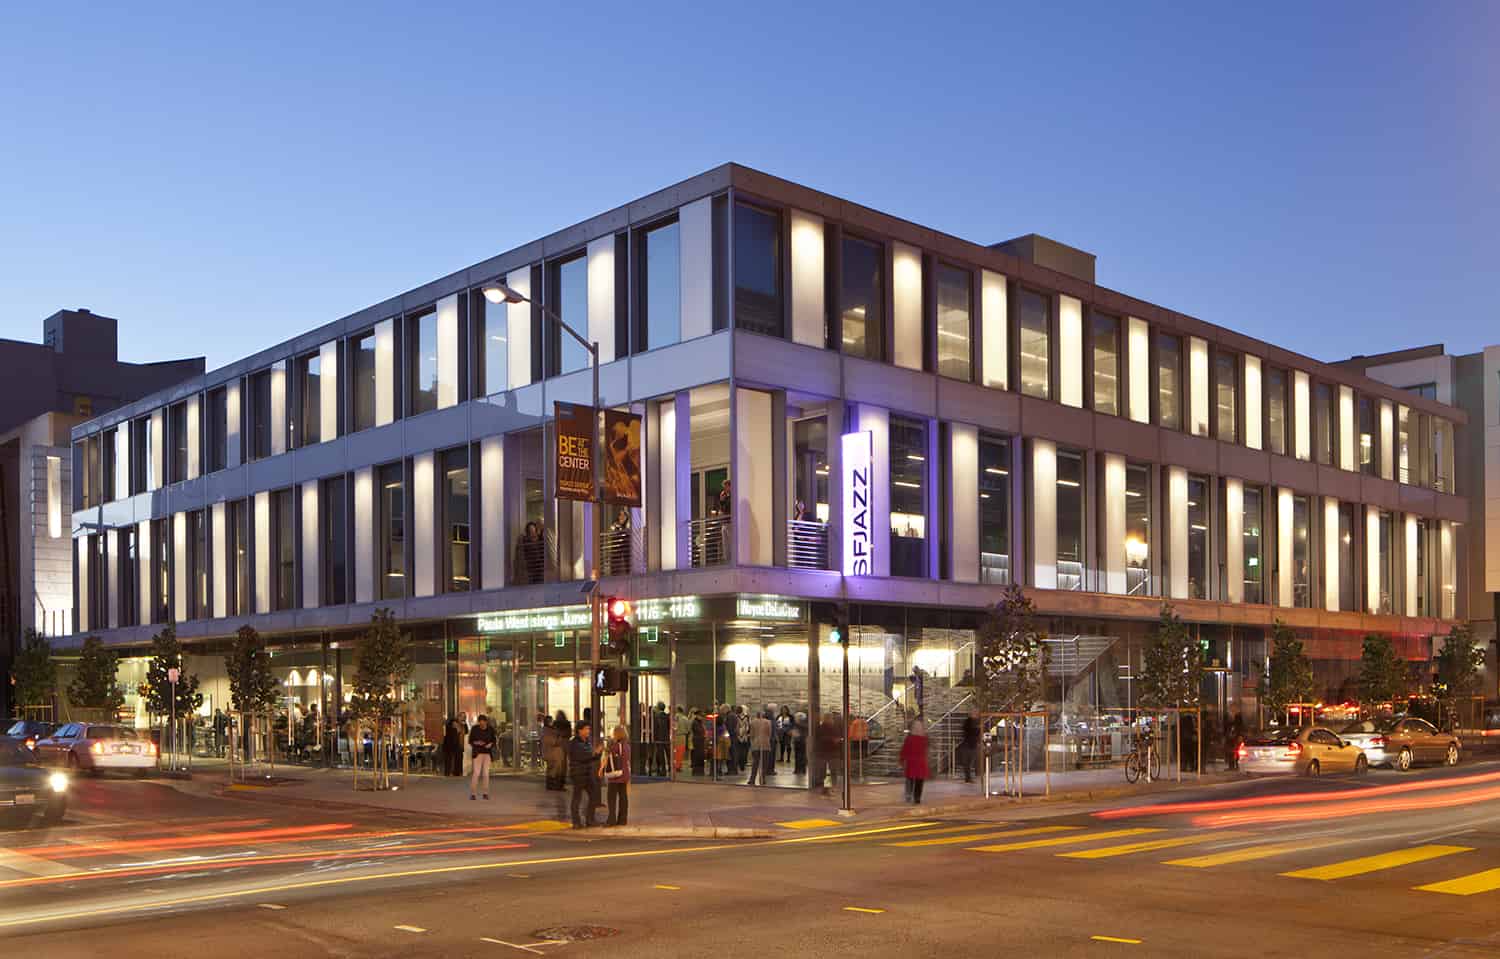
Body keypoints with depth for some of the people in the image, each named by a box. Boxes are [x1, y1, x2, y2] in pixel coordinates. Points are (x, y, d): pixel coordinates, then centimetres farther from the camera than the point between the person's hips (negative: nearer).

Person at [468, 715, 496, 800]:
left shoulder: (490, 729, 0)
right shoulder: (474, 729, -6)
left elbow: (493, 740, 10)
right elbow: (470, 741, 0)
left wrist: (490, 744, -12)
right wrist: (476, 743, -20)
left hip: (487, 753, 2)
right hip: (477, 752, -2)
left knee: (486, 773, 1)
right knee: (476, 773, -12)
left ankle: (486, 793, 9)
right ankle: (472, 793, -6)